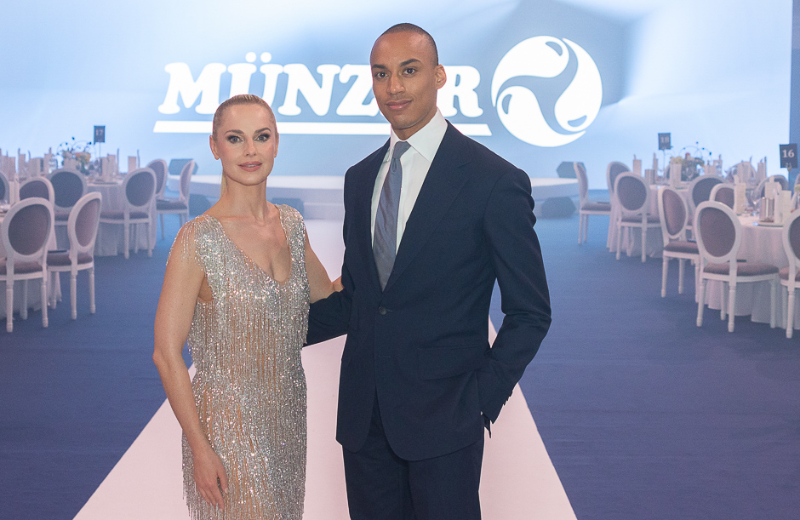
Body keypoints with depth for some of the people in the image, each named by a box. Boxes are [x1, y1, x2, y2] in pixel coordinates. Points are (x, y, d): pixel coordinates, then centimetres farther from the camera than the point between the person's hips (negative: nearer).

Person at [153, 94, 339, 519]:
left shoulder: (291, 224, 1)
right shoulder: (198, 239, -17)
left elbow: (325, 294, 20)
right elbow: (167, 354, -15)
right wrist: (200, 450, -16)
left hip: (288, 415, 6)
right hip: (228, 423, -6)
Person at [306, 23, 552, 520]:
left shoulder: (496, 181, -9)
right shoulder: (360, 178, 9)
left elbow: (530, 312, -5)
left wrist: (482, 399, -11)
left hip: (444, 419, -5)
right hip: (363, 416, 5)